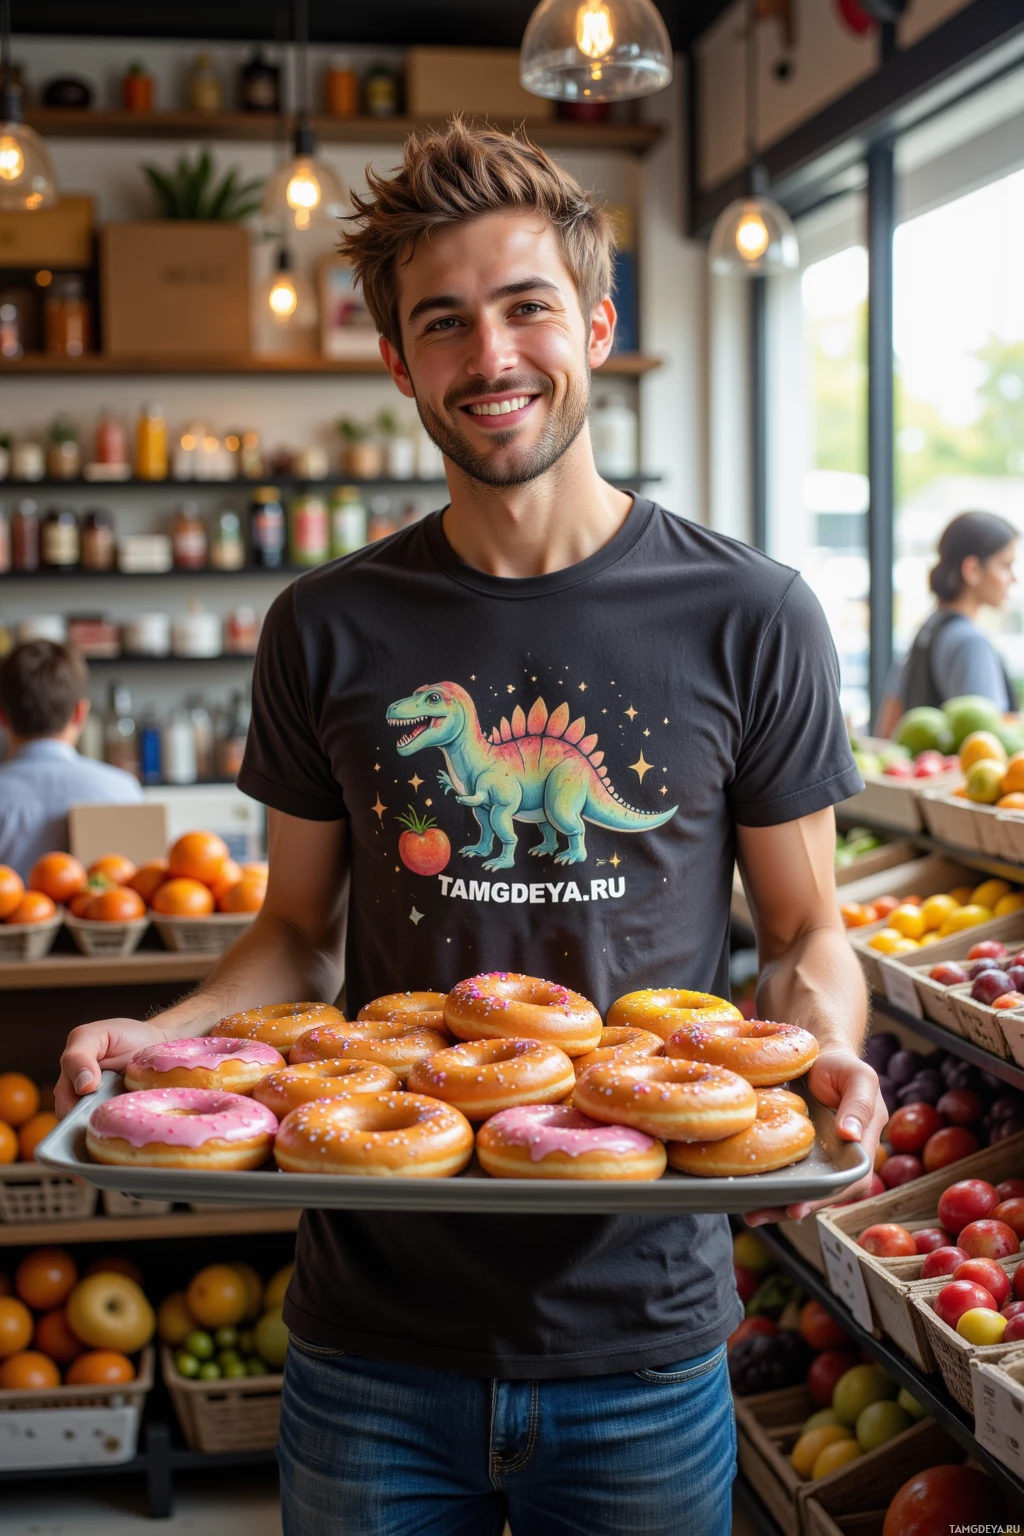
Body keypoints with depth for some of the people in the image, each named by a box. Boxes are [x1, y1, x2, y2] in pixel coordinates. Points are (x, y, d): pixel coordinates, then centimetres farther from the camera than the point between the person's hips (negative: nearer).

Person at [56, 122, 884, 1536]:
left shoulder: (748, 620, -5)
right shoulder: (326, 634, 0)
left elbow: (805, 933, 3)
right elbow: (303, 934, 8)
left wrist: (821, 1053, -18)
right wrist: (162, 1037, -10)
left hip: (642, 1339, -1)